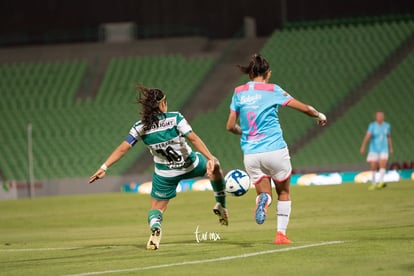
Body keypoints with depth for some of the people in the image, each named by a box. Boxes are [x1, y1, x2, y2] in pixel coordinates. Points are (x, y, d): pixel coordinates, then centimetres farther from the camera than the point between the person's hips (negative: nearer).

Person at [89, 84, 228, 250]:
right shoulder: (175, 118, -18)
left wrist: (104, 168, -12)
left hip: (165, 174, 1)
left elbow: (122, 149, -14)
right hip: (190, 165, -1)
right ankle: (221, 206, 33)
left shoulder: (140, 128, -12)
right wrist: (210, 158, -27)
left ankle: (155, 229, -24)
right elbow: (193, 138, -25)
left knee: (157, 207, 11)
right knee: (215, 166, 29)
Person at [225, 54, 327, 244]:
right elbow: (304, 108, 2)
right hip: (274, 150, -2)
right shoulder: (272, 90, -3)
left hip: (250, 155, 3)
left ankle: (263, 200, -23)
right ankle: (281, 234, 8)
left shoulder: (239, 92, 6)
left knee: (264, 193, 13)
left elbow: (230, 126, 9)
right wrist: (319, 116, 22)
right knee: (284, 193, 17)